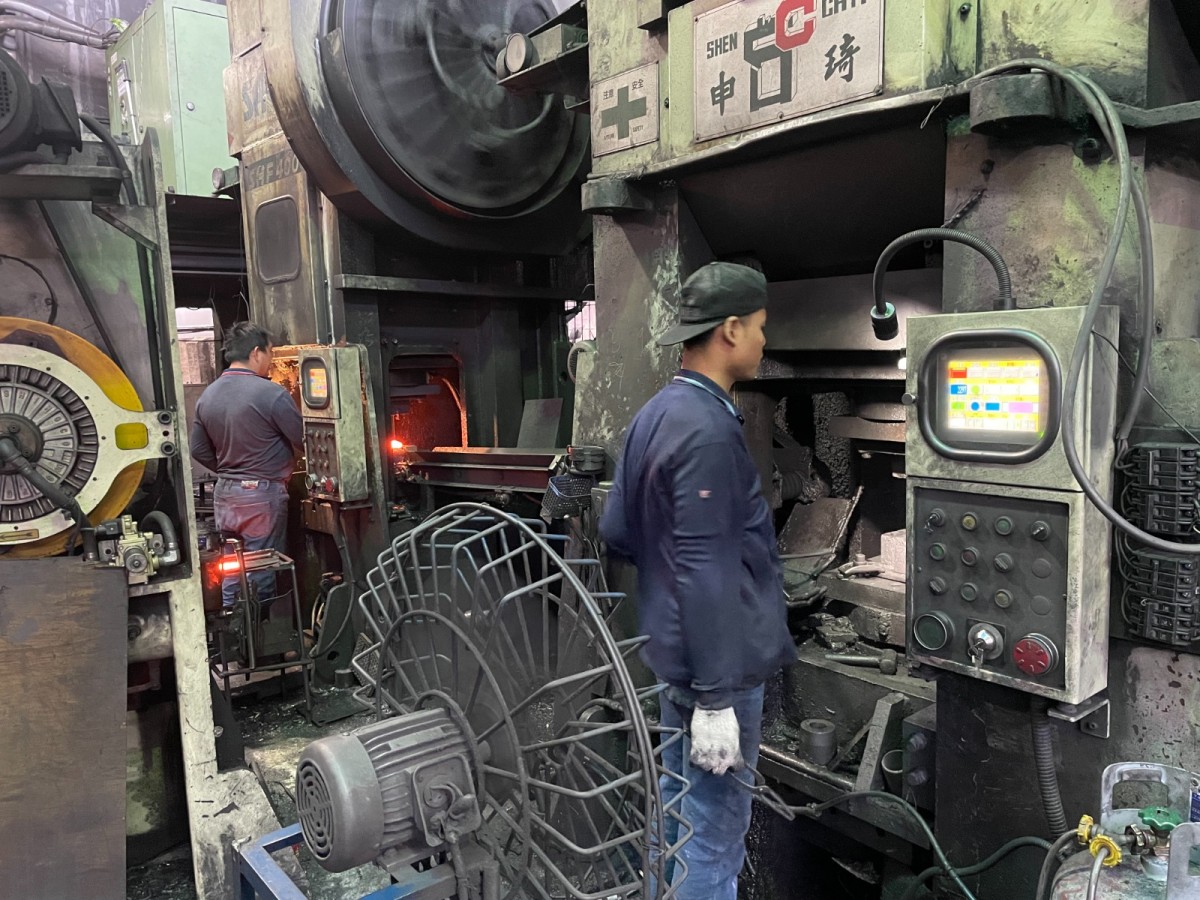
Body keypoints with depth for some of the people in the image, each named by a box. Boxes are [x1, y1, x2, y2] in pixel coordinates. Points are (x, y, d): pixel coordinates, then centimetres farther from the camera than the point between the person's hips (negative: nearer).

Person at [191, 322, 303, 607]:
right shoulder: (271, 393, -16)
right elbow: (303, 440, -11)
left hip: (224, 493, 6)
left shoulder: (207, 396, 5)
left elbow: (199, 451, 11)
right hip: (263, 495, -6)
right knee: (262, 576, 2)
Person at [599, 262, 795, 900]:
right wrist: (716, 697, -22)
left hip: (674, 648, 9)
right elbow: (704, 572, -24)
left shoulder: (657, 413, 7)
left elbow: (616, 530, 10)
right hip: (715, 659, -9)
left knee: (678, 806, 22)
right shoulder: (707, 429, -21)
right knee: (715, 831, 4)